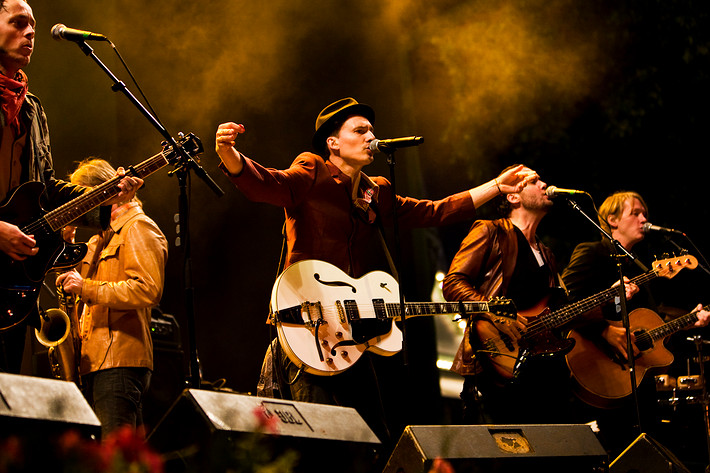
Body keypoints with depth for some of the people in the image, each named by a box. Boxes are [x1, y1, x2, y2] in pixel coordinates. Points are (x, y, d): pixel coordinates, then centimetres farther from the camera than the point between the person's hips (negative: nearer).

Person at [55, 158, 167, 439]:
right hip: (92, 361, 9)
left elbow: (148, 290, -17)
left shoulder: (139, 228, -2)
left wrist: (86, 288, -17)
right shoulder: (100, 240, 27)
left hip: (120, 364, -9)